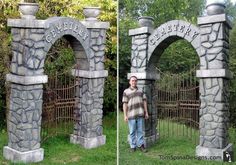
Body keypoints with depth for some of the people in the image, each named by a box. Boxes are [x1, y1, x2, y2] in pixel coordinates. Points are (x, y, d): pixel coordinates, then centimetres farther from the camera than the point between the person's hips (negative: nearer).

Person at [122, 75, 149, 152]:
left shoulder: (140, 91, 12)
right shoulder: (126, 92, 0)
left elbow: (144, 102, 11)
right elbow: (125, 104, -3)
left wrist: (146, 112, 6)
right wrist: (125, 115, -8)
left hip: (140, 114, 3)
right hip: (131, 115, -3)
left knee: (140, 131, 7)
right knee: (132, 131, 5)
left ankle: (141, 145, 16)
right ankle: (133, 146, 15)